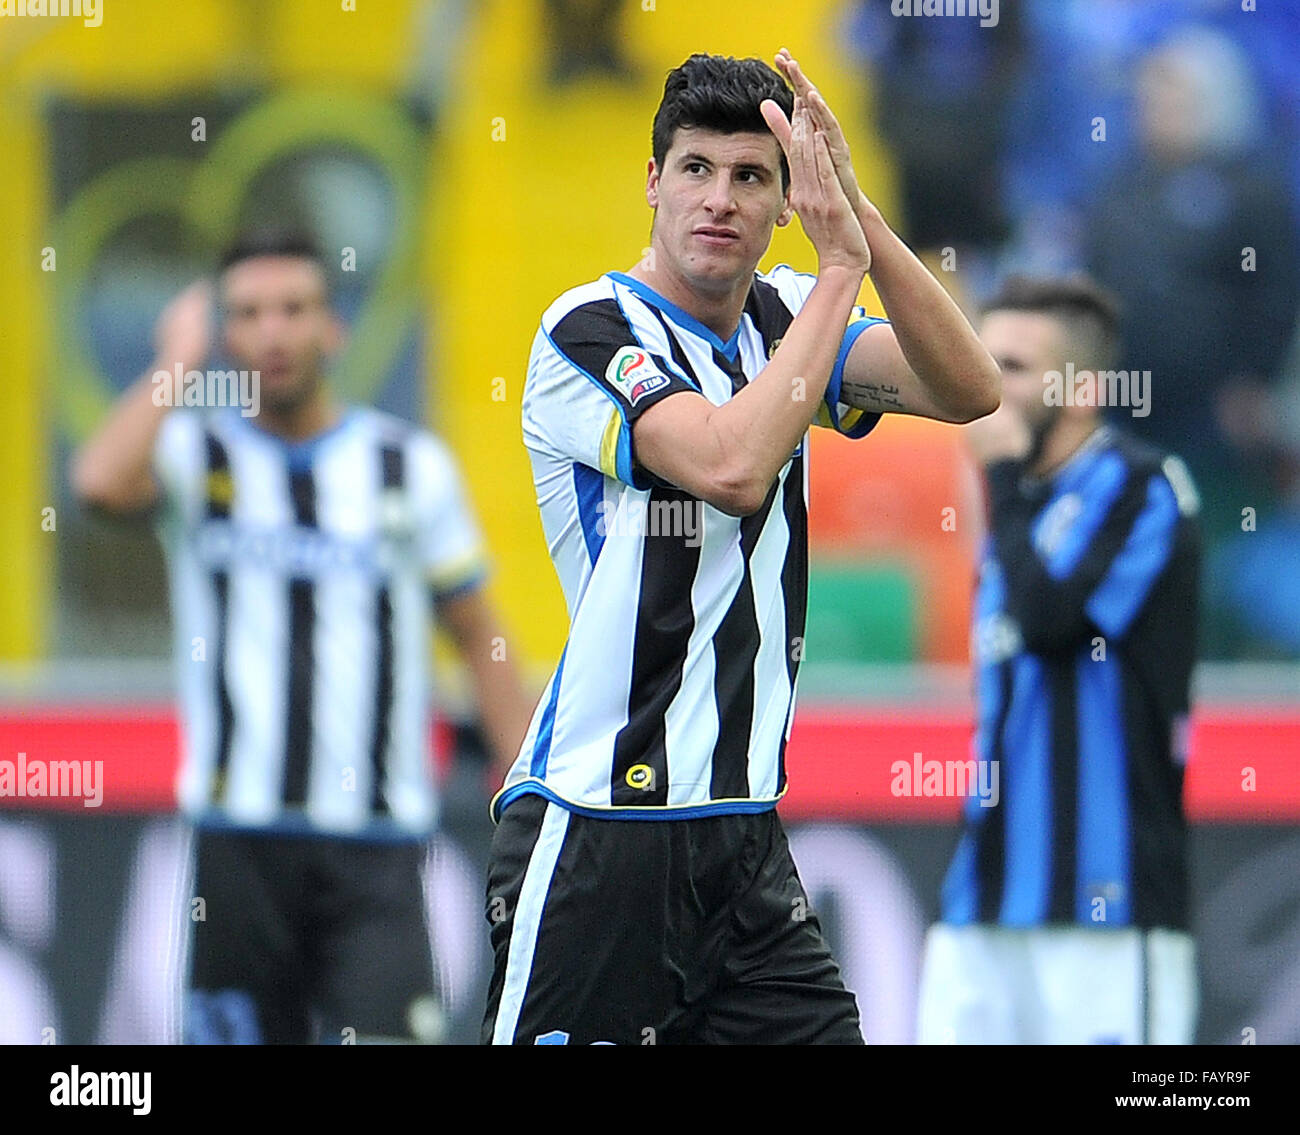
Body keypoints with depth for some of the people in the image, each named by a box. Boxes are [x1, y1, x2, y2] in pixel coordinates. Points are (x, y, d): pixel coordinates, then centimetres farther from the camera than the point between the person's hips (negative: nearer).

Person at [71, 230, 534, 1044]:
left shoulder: (412, 468, 8)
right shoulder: (196, 455, 4)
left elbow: (478, 637, 12)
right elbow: (101, 482, -19)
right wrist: (179, 363, -7)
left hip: (375, 851, 0)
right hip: (239, 840, 0)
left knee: (388, 1035, -15)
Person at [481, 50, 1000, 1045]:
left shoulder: (784, 320, 10)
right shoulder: (589, 331, -9)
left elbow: (968, 391, -6)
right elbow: (733, 468, -25)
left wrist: (856, 211, -17)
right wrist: (841, 266, -21)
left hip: (744, 831, 6)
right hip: (596, 835, -6)